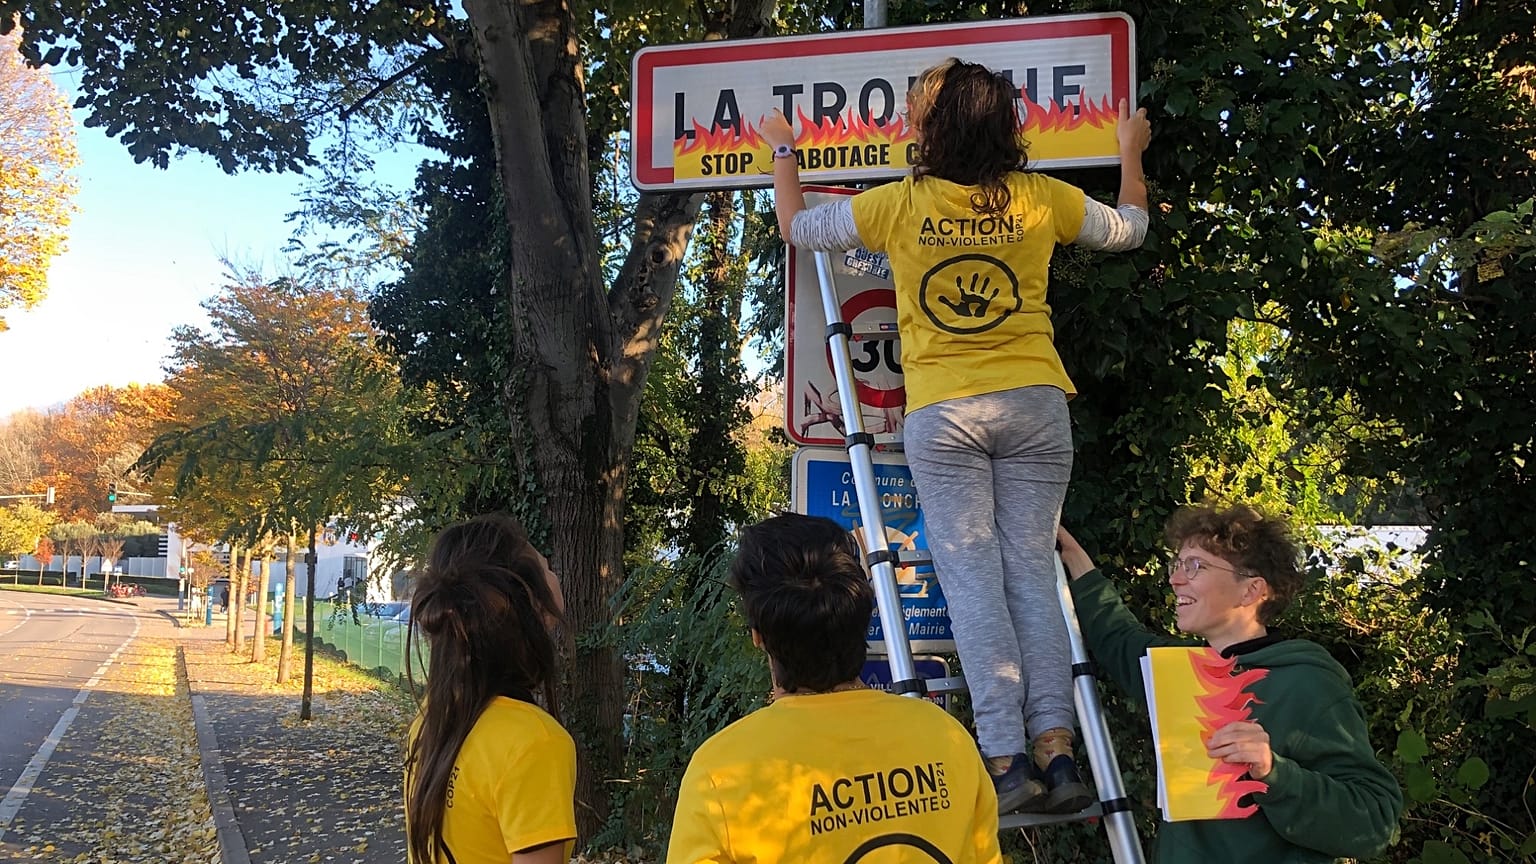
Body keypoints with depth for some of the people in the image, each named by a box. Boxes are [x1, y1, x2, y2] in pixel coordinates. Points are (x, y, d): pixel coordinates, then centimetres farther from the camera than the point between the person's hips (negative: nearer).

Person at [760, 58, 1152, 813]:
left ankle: (1006, 758, -6)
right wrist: (1131, 151, 38)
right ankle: (1056, 751, 0)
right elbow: (1128, 229, 21)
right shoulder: (1040, 199, 2)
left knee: (973, 581, -1)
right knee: (1032, 575, 5)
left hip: (942, 414, -2)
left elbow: (798, 228, 13)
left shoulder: (898, 205, -3)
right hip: (1035, 405, 2)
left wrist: (783, 151, 30)